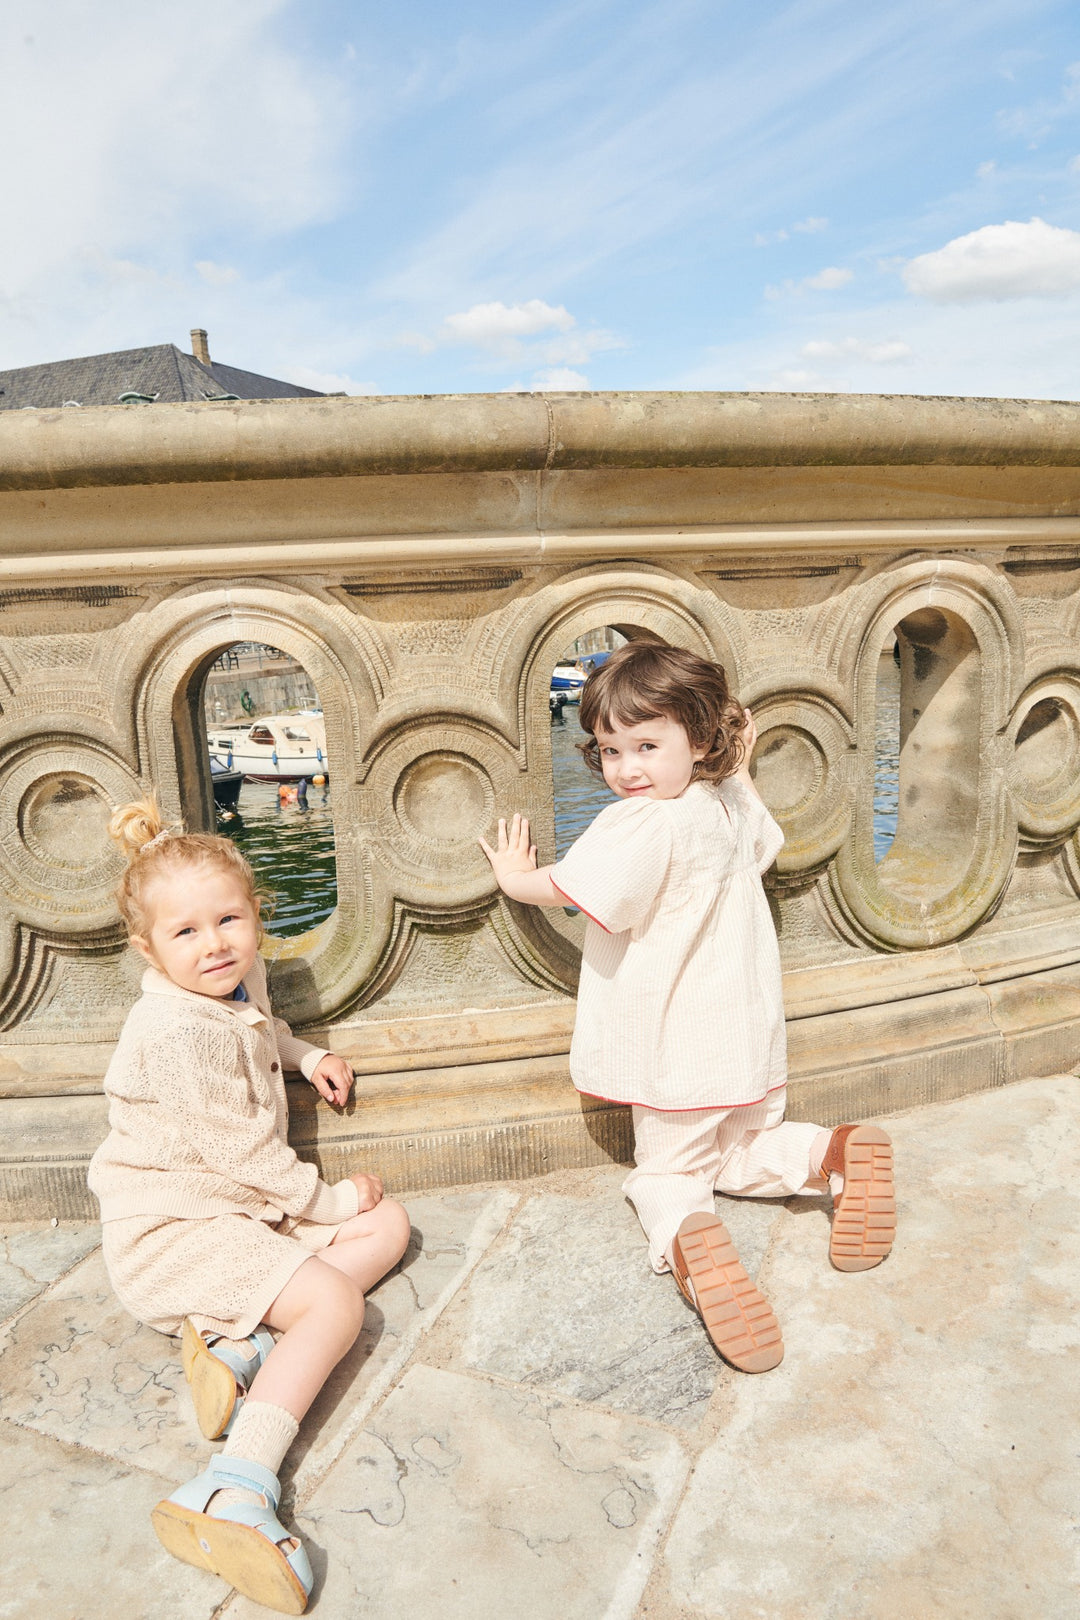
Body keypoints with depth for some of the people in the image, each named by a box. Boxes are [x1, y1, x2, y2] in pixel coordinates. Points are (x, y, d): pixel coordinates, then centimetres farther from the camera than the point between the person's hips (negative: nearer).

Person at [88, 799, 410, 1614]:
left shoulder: (236, 985, 3)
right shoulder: (178, 1035, -25)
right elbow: (240, 1150, -22)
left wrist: (306, 1053, 15)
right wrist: (326, 1199, -10)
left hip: (251, 1206, 9)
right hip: (174, 1228, -9)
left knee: (389, 1225, 3)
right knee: (335, 1302, -23)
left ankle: (243, 1345, -12)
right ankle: (234, 1494, -31)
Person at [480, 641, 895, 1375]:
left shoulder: (643, 827, -25)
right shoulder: (733, 806, 1)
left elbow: (567, 888, -21)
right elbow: (764, 840, 25)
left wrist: (516, 876, -1)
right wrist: (741, 768, 29)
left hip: (677, 1048, -7)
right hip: (746, 1036, 7)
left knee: (668, 1171, 10)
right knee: (745, 1150, 25)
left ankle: (684, 1236, -24)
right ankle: (830, 1155, -5)